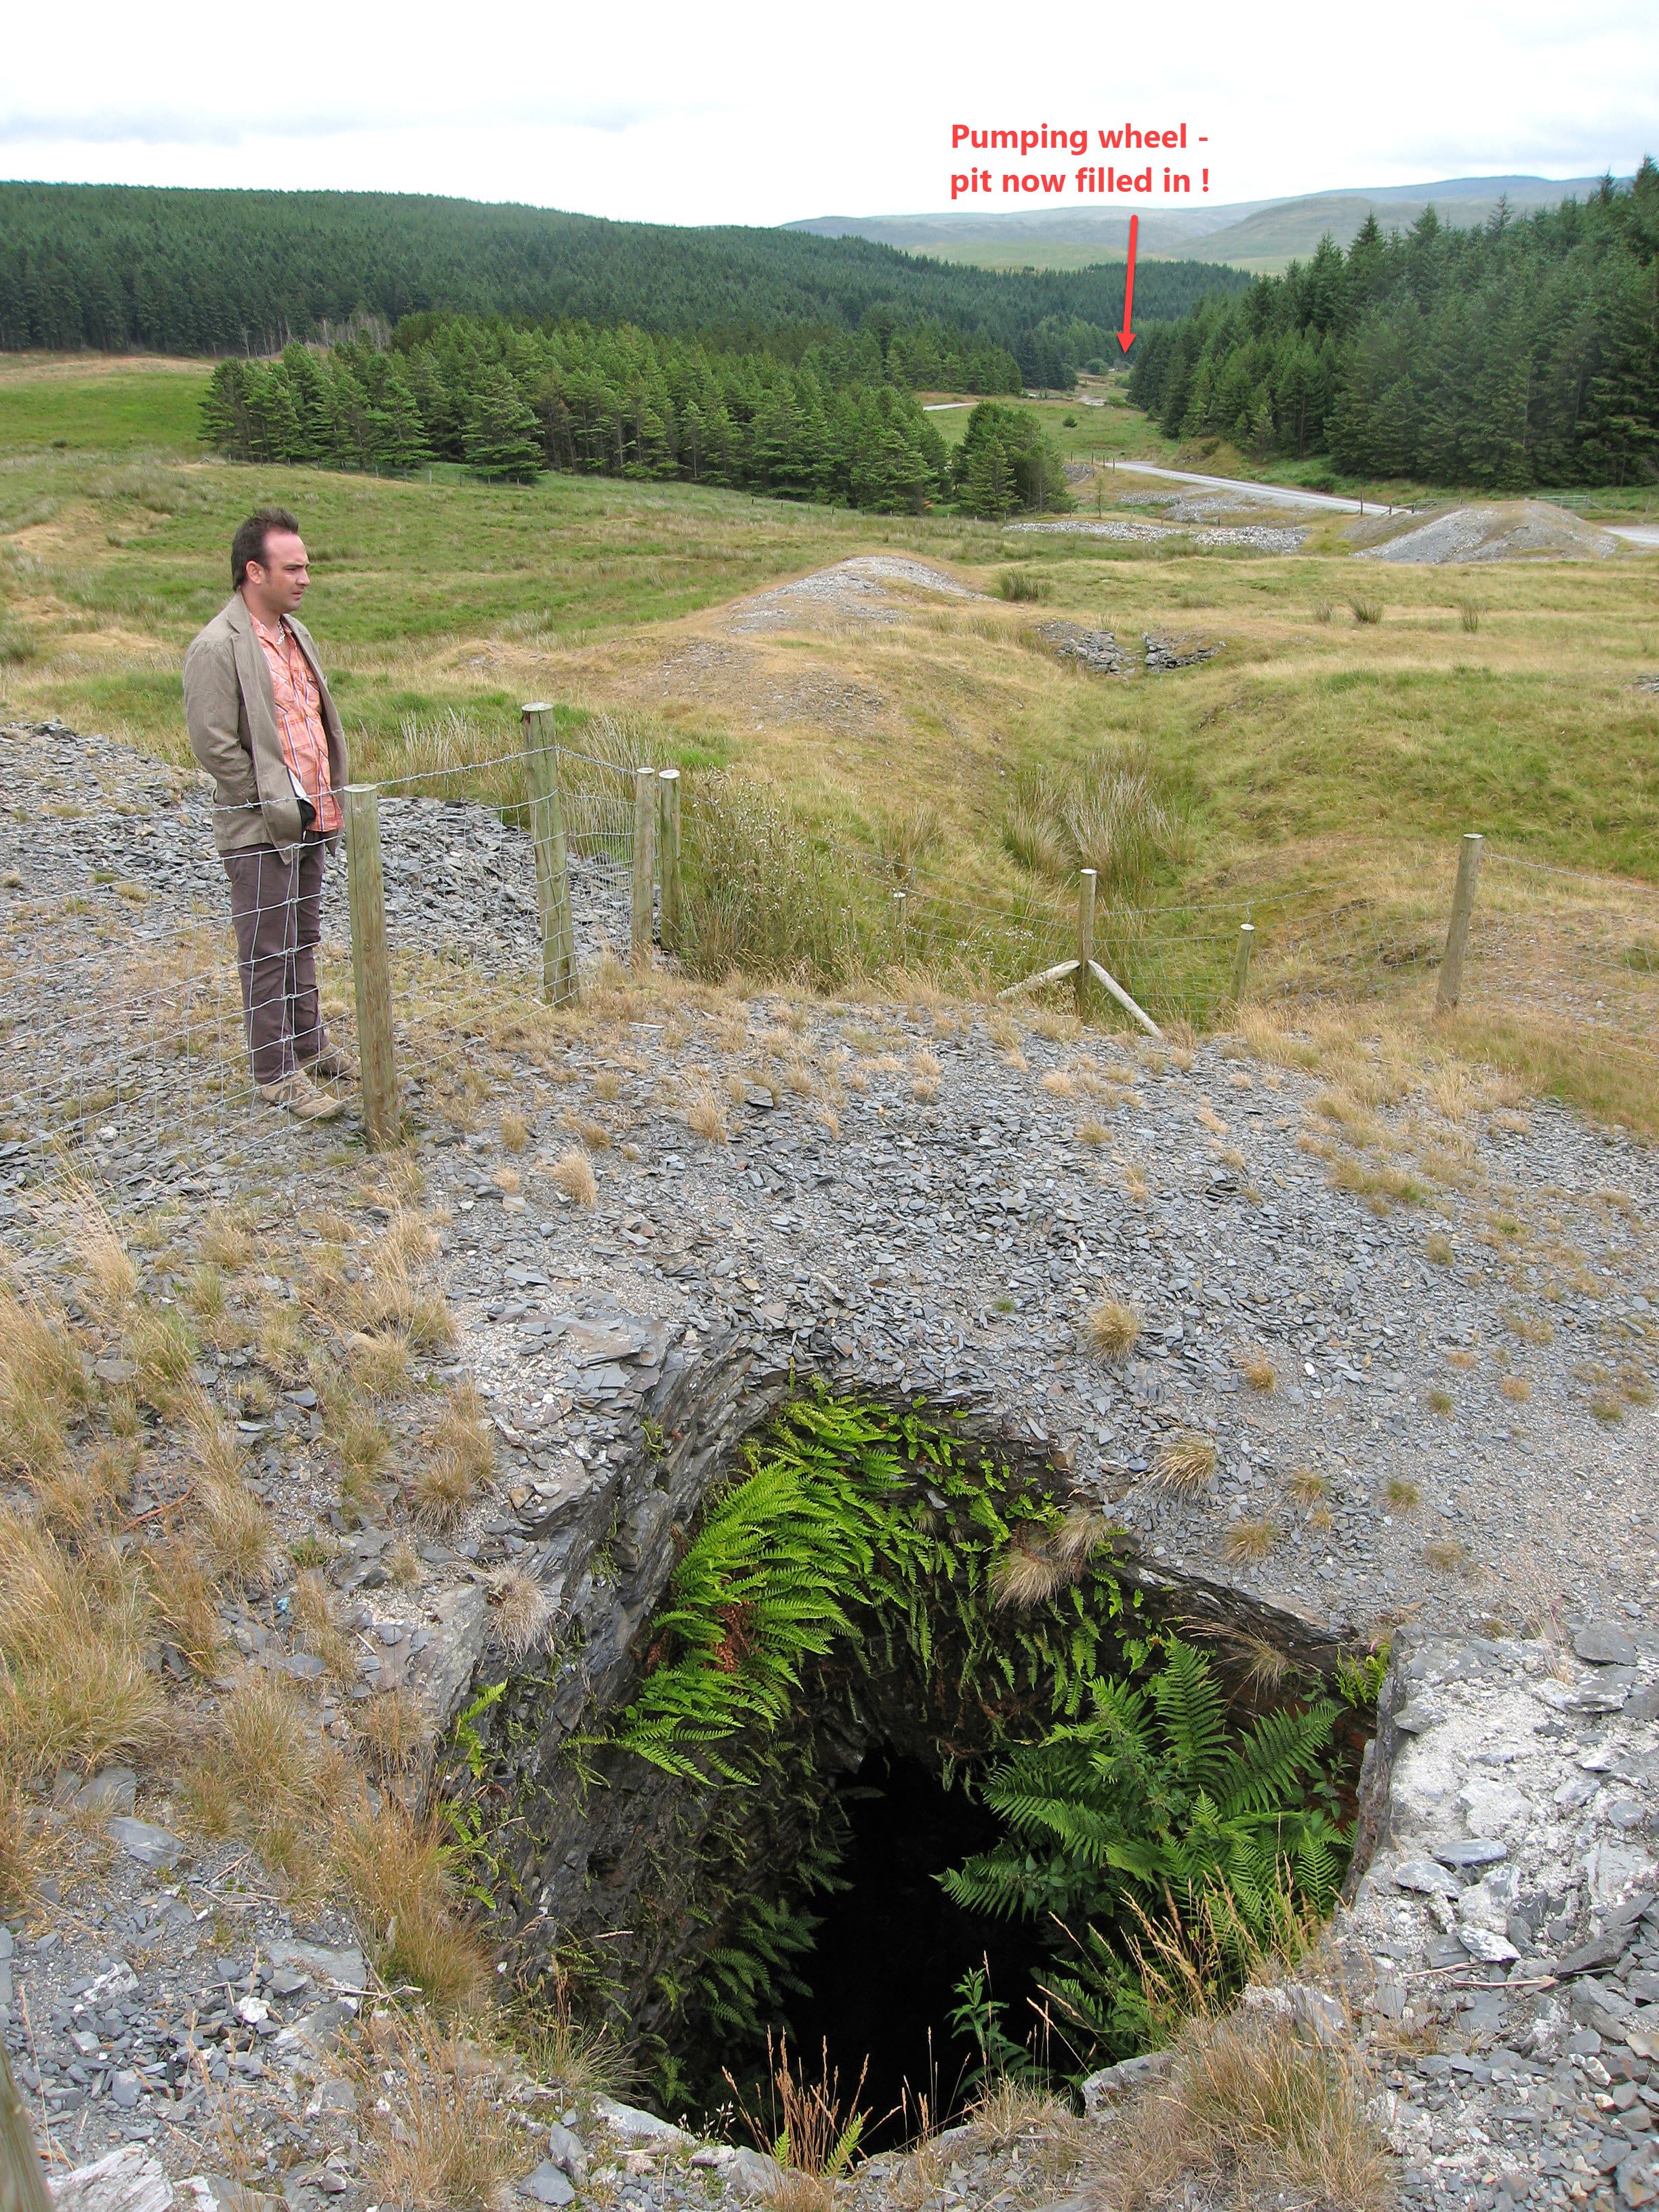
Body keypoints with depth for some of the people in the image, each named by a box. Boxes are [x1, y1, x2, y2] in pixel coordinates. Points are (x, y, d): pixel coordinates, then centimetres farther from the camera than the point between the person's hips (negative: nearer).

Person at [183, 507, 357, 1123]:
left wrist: (328, 801, 10)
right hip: (260, 831, -8)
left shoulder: (293, 632, 11)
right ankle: (276, 1073, 9)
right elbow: (214, 746, -19)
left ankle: (309, 1047, 32)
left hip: (309, 822, 8)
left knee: (303, 941, 19)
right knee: (268, 952, 0)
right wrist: (281, 807, -14)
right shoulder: (217, 647, -15)